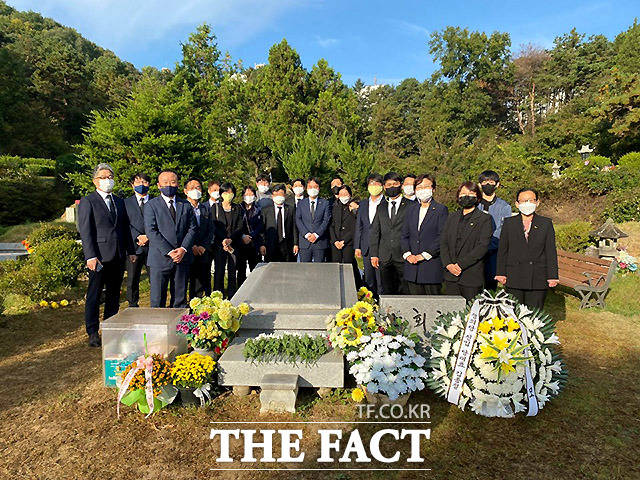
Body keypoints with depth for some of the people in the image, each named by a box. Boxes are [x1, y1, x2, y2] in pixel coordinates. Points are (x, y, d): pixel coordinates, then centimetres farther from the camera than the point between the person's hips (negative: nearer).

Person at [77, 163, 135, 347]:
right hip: (99, 256, -5)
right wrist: (90, 256, -16)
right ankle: (93, 333, 13)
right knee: (94, 296, 3)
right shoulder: (87, 202, -1)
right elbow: (85, 231, -8)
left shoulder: (119, 202, 17)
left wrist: (131, 251, 13)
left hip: (118, 256, 5)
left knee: (114, 295, 12)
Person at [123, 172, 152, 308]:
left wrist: (148, 237, -8)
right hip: (133, 247, 0)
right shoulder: (126, 202, 12)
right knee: (132, 281, 5)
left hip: (152, 246, 0)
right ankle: (133, 307, 16)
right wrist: (137, 237, -11)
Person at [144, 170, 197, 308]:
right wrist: (169, 252, -15)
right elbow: (151, 231, -7)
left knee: (180, 300, 9)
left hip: (182, 257, 3)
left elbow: (192, 229, 7)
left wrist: (183, 249, -9)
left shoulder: (186, 205, 12)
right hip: (160, 258, -3)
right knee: (157, 300, 3)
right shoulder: (151, 205, 2)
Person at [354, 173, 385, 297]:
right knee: (368, 279, 11)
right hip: (366, 248, 5)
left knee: (381, 280, -4)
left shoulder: (387, 204, -1)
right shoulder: (363, 204, 15)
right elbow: (358, 226, 15)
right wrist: (357, 246, 9)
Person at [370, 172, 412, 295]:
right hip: (385, 258, 4)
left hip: (403, 257, -3)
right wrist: (374, 254, 6)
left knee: (405, 292, -2)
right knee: (387, 292, 6)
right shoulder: (381, 207, 16)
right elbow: (374, 232, 14)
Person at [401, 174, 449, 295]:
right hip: (412, 267, 4)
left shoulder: (441, 209, 0)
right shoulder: (411, 209, 15)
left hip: (432, 264, -4)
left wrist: (424, 255, -14)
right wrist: (407, 254, -3)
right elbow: (404, 235, 13)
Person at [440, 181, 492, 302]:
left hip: (472, 277, -4)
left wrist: (460, 265, -15)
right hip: (451, 276, 4)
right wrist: (448, 264, -7)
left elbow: (482, 246, -9)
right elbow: (443, 243, 9)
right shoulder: (452, 218, 16)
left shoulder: (485, 219, 1)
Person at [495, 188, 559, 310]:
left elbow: (551, 251, 5)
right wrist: (501, 273, 1)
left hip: (538, 280, 0)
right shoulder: (509, 223, 7)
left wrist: (552, 276, 0)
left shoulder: (546, 223, 7)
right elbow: (502, 251, 7)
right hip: (514, 279, 0)